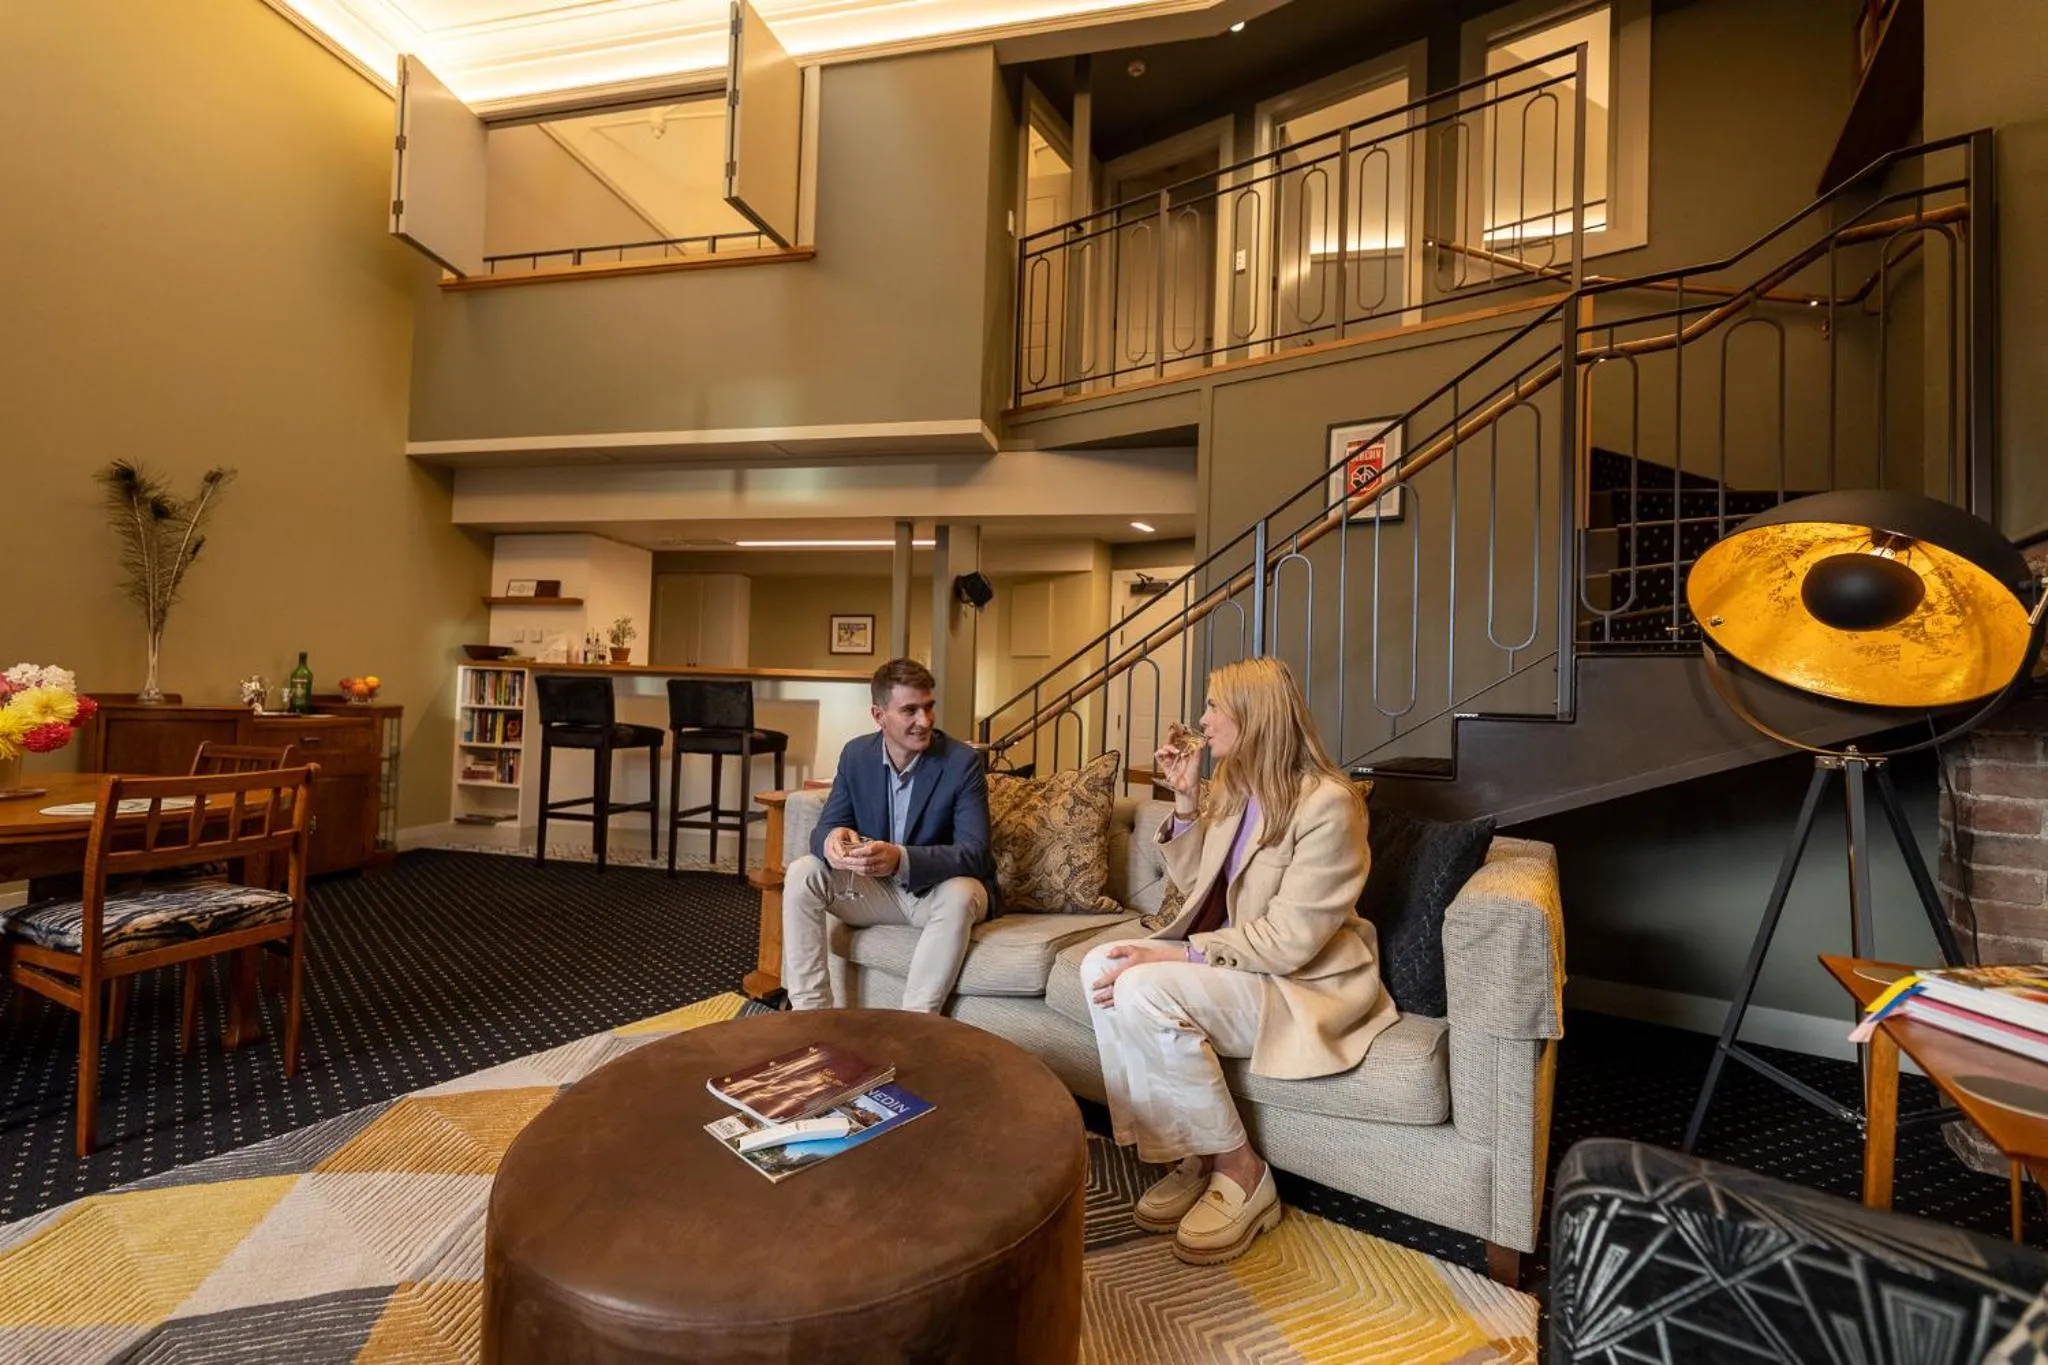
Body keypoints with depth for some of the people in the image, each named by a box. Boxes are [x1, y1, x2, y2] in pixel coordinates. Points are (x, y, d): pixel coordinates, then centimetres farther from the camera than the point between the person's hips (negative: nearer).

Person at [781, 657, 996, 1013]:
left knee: (960, 895, -36)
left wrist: (900, 859, -44)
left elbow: (974, 853, -26)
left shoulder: (962, 762, -19)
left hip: (940, 889, -4)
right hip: (877, 887, 4)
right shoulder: (856, 754, -5)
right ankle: (810, 1013, -12)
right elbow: (825, 826, -5)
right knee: (801, 874, -16)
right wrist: (832, 839, -33)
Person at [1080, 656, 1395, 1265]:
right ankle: (1189, 1155, -5)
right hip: (1235, 961, 8)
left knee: (1144, 989, -29)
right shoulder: (1234, 787, 6)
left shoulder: (1327, 802, -18)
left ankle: (1240, 1172, -9)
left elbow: (1288, 940, -22)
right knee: (1101, 965, -15)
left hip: (1304, 983, -8)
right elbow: (1196, 884, 13)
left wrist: (1180, 955, -25)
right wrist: (1186, 798, 2)